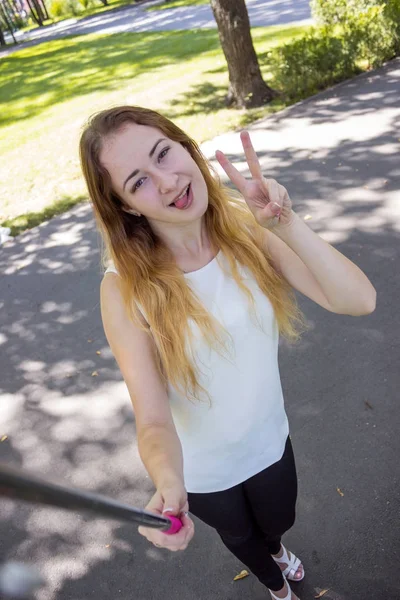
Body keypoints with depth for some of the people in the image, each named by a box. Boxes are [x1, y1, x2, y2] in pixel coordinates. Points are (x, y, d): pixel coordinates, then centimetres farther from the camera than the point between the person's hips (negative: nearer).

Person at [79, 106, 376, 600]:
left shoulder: (247, 229, -21)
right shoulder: (125, 289, -29)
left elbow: (360, 300, -26)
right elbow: (152, 417, -28)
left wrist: (287, 224, -38)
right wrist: (168, 483, -48)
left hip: (269, 440, 2)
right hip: (203, 470, -2)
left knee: (277, 523, 34)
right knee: (240, 538, 32)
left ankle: (276, 549, 76)